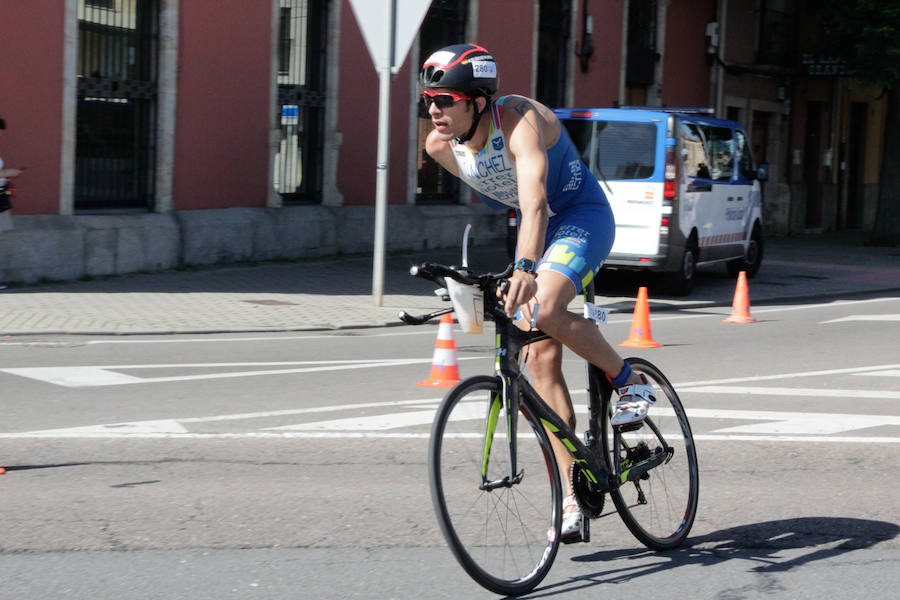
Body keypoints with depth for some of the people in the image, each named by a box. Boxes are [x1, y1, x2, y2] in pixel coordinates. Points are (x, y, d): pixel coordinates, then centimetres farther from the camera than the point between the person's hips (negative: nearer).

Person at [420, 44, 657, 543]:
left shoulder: (520, 121, -30)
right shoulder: (440, 145, -10)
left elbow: (535, 202, -45)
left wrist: (525, 269, -58)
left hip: (582, 217, -7)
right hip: (531, 229, 7)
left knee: (544, 310, -34)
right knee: (541, 358, -3)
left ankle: (629, 380, -7)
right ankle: (572, 494, 0)